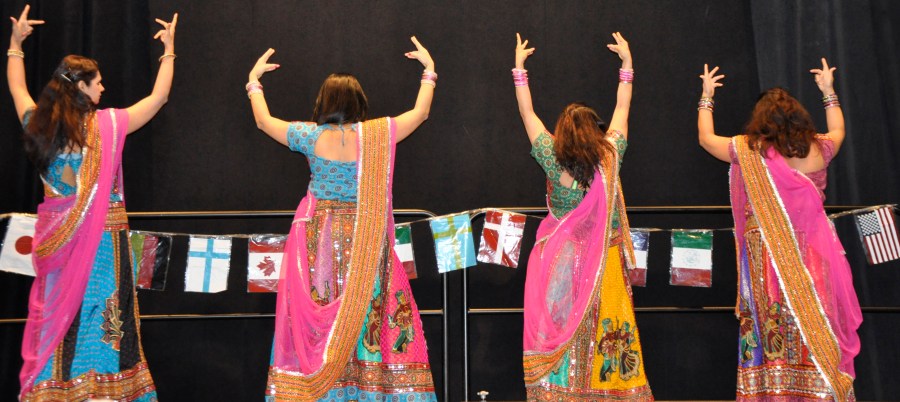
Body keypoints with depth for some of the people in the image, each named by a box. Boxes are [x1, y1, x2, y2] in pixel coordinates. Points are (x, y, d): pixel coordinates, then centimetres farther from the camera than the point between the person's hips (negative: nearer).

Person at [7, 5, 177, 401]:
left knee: (55, 314, 12)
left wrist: (15, 43, 35)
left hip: (54, 237, 4)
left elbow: (16, 87, 23)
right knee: (101, 313, 4)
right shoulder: (106, 124, -9)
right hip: (102, 237, -4)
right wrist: (169, 51, 11)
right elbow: (158, 97, 1)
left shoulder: (37, 123, 2)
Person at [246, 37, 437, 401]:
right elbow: (420, 112, 10)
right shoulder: (378, 134, -6)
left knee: (313, 325, 7)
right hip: (363, 244, 0)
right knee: (366, 315, 6)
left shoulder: (311, 136, -5)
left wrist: (254, 81, 29)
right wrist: (429, 71, 25)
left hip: (317, 239, 1)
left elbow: (263, 120, 13)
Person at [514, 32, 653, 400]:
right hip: (604, 262, 1)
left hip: (561, 259, -1)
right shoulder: (610, 156, -5)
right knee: (606, 333, 6)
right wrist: (627, 63, 22)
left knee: (559, 335, 3)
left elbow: (527, 112, 3)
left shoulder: (553, 159, -8)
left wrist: (519, 65, 14)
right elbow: (622, 110, 10)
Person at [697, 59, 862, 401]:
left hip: (768, 255, -2)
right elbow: (837, 131, 27)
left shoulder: (748, 150, -5)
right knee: (817, 326, 6)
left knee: (771, 327, 3)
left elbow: (705, 138, 13)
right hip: (813, 255, 2)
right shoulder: (818, 149, 2)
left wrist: (706, 96, 24)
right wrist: (828, 91, 39)